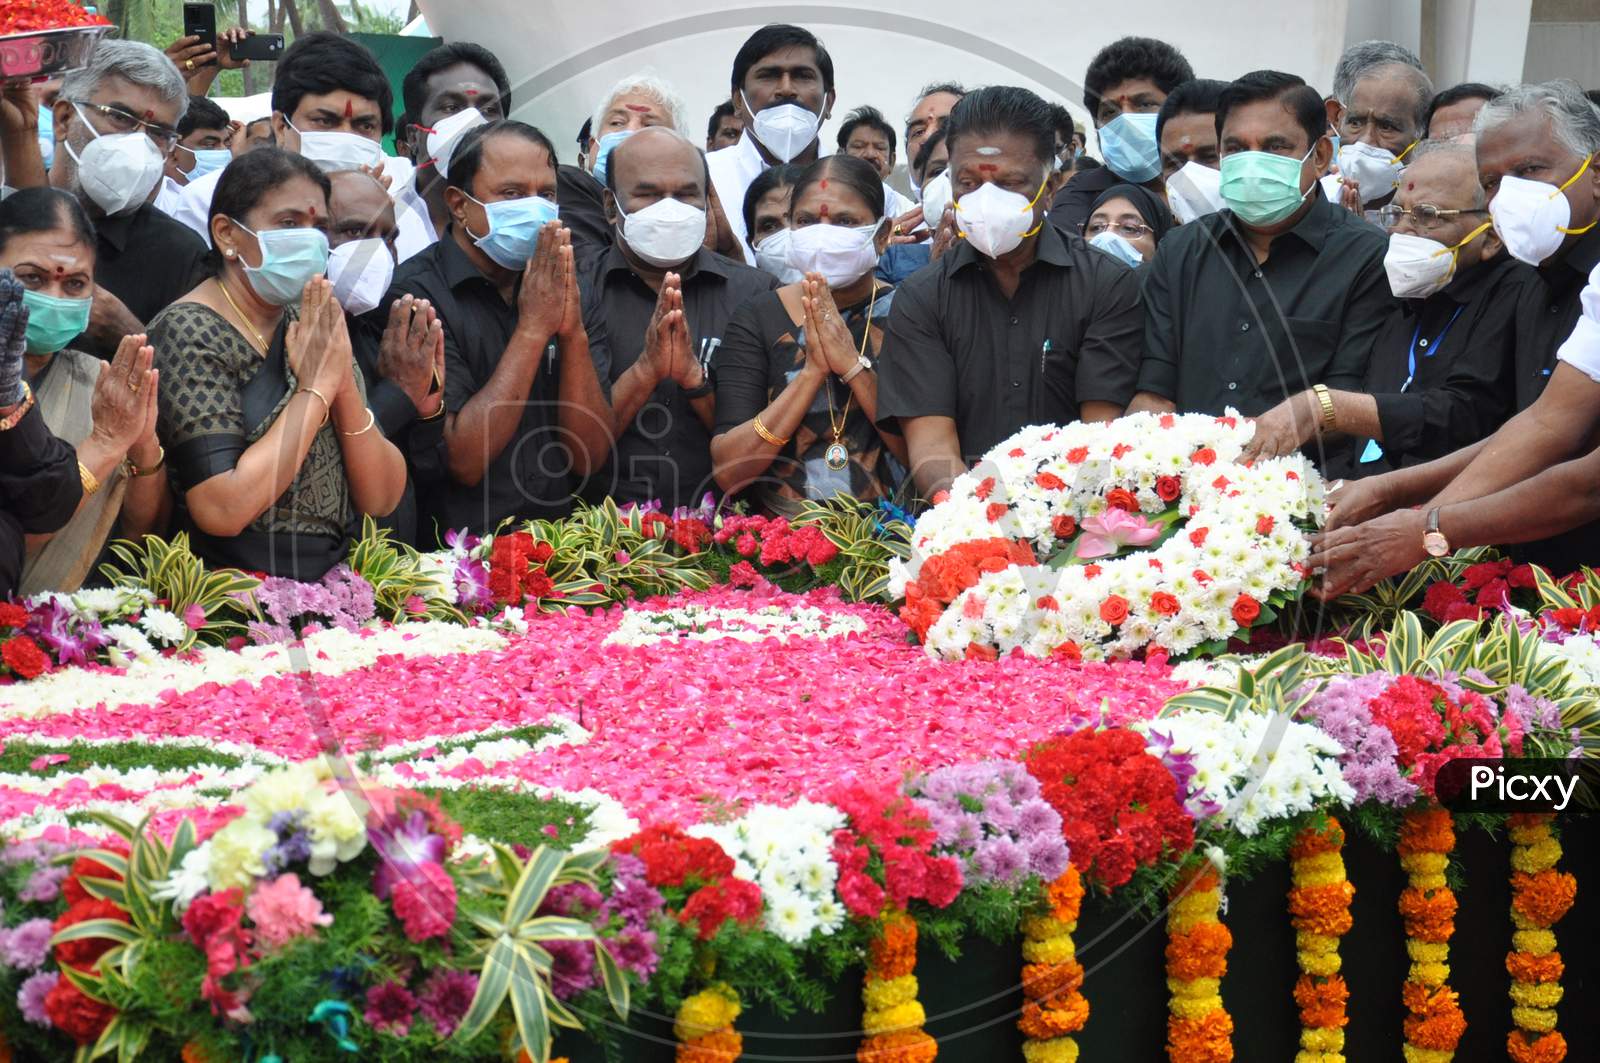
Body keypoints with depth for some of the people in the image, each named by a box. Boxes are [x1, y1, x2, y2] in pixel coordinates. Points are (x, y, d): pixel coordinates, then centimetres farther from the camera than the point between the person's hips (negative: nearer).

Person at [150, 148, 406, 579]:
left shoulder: (317, 329, 10)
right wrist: (316, 388, -13)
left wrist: (345, 385, -8)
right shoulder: (189, 333, -8)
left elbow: (381, 500, 6)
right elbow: (222, 510, -19)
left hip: (331, 585, 7)